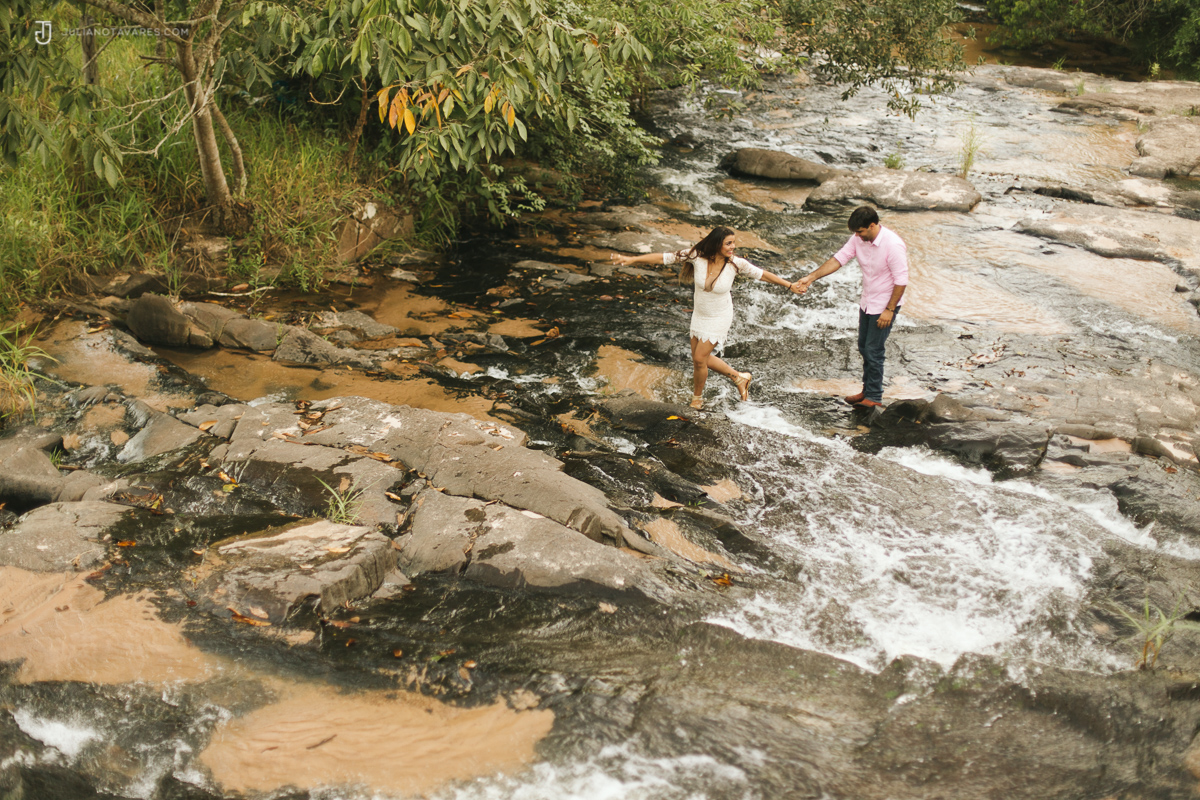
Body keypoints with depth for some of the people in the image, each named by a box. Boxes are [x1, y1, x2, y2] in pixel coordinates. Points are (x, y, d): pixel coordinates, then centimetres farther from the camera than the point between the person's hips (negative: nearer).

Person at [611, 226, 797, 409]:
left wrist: (790, 285, -3)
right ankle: (739, 378, 34)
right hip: (700, 314, 4)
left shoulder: (735, 263, -22)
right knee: (700, 357, 16)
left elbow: (762, 274, -8)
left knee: (699, 358, -3)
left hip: (719, 317, -4)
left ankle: (697, 398, 24)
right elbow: (663, 257, -19)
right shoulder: (697, 256, -21)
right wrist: (632, 259, -22)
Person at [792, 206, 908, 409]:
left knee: (873, 350, -4)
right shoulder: (859, 239, -5)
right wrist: (811, 278, -13)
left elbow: (901, 280, -22)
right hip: (867, 302, 8)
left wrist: (889, 310, -20)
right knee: (864, 347, 16)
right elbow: (838, 259, -4)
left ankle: (874, 397, 9)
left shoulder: (893, 245, -26)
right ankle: (868, 390, 32)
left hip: (885, 305, -8)